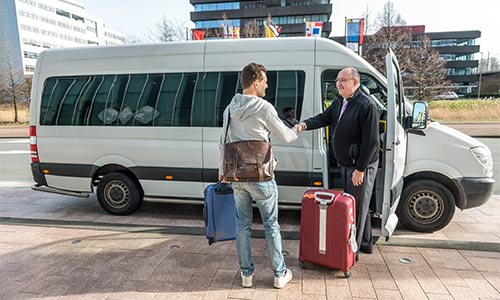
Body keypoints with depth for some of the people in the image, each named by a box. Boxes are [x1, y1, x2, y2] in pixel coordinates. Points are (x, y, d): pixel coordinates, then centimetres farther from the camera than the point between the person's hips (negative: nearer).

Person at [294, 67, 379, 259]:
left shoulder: (367, 106, -19)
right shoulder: (339, 103, 9)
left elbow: (371, 142, -21)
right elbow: (324, 118, 2)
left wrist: (360, 169, -22)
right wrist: (305, 125, -18)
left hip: (361, 166, -9)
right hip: (345, 164, 9)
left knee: (357, 207, 0)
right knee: (355, 204, 20)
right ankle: (365, 243, 37)